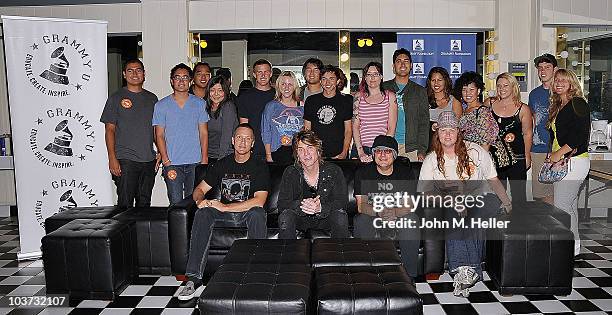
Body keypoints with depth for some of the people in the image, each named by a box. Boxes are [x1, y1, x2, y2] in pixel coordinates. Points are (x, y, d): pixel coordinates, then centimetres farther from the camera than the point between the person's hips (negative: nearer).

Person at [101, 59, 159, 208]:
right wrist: (112, 158, -11)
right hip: (125, 160, -4)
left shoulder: (152, 98, 13)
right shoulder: (116, 98, 2)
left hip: (149, 160, 4)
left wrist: (160, 152, 6)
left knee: (144, 203, 11)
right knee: (125, 205, -5)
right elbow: (109, 129, -2)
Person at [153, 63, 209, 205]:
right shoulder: (161, 105, 4)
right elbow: (159, 135, 4)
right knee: (176, 203, -2)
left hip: (195, 162, 1)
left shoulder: (200, 103, 7)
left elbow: (203, 133, 6)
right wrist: (166, 161, -6)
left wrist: (204, 160, -1)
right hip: (172, 163, -1)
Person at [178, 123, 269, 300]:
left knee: (257, 213, -36)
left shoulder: (259, 167, -5)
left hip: (247, 213, -3)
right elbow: (200, 189, 11)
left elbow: (259, 201, -18)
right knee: (203, 213, -26)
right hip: (224, 213, 4)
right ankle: (194, 277, -27)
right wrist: (200, 200, -15)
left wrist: (225, 207, -22)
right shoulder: (222, 165, 9)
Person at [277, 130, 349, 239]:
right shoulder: (290, 173, -7)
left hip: (325, 217, 0)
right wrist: (301, 205, -35)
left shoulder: (333, 171, -10)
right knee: (286, 215, -29)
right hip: (300, 219, 1)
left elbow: (342, 202, -17)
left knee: (340, 215, -30)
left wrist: (320, 208, -35)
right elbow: (282, 204, -14)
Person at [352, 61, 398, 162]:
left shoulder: (390, 96, 5)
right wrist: (360, 151, -8)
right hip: (361, 148, 1)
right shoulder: (359, 97, 8)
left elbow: (392, 128, 1)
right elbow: (355, 126, 3)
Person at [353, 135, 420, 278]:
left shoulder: (405, 172, -3)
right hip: (372, 218, 0)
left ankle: (410, 275, -18)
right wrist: (380, 212, -30)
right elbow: (361, 206, -10)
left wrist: (394, 212, -32)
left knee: (411, 220, -30)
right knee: (361, 220, -31)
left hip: (400, 218, 1)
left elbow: (409, 205, -10)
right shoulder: (363, 173, -4)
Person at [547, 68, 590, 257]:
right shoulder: (557, 107, 17)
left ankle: (572, 246, 3)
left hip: (574, 161, -9)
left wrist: (559, 153, -18)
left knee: (562, 205, -9)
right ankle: (574, 244, 22)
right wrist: (552, 155, 3)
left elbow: (581, 134, -18)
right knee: (569, 204, 13)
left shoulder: (577, 104, -8)